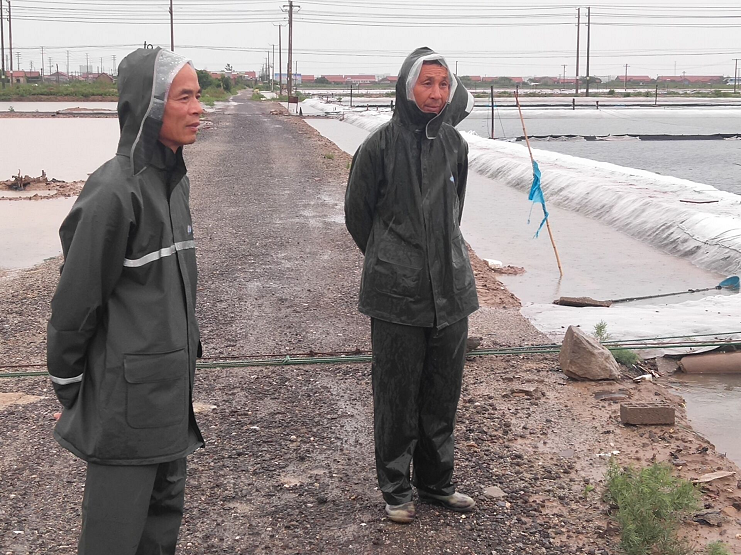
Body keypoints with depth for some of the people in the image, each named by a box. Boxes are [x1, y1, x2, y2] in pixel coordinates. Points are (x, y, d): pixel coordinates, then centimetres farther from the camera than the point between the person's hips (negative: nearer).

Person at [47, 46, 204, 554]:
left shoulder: (175, 181, 8)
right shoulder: (114, 192, -20)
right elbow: (77, 298, -14)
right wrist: (67, 384, -6)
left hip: (173, 384, 8)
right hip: (127, 390, -8)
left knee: (165, 511, 18)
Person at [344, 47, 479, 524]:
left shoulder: (454, 143, 5)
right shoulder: (381, 146, -9)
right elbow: (357, 214, 3)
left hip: (451, 287, 4)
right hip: (397, 292, -4)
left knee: (444, 393, 12)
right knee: (397, 394, 4)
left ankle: (437, 481, 27)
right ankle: (396, 489, 18)